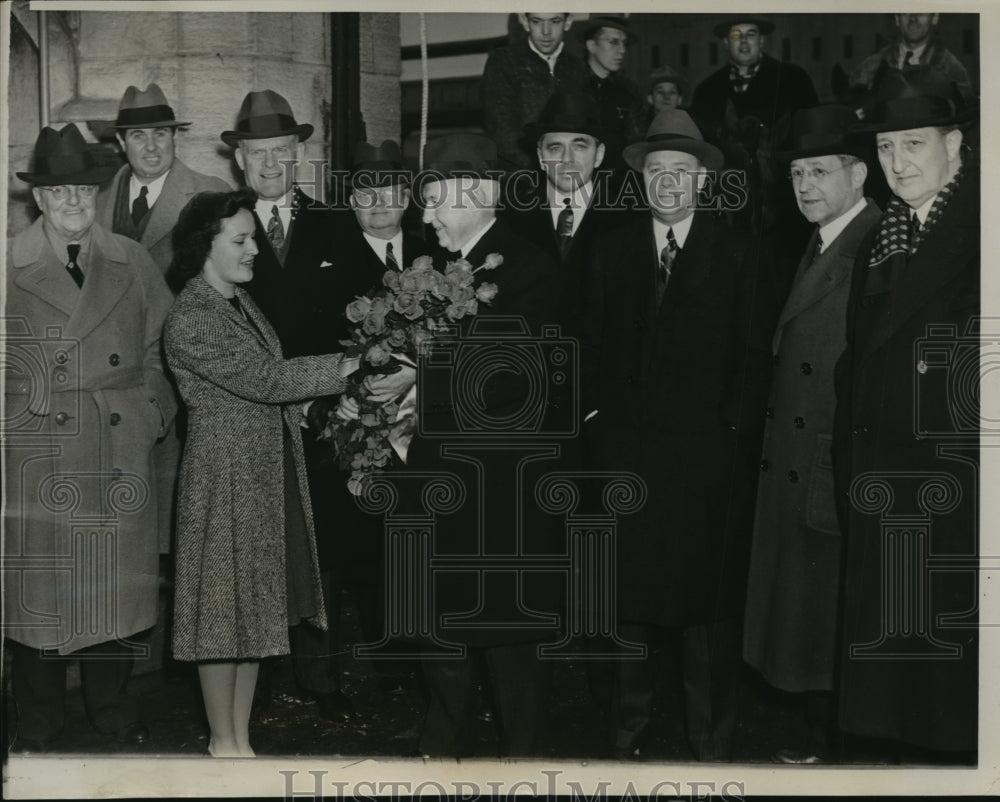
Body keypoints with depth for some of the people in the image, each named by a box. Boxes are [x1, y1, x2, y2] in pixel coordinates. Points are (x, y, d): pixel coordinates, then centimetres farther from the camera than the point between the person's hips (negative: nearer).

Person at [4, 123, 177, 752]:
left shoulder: (133, 262, 5)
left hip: (122, 455, 2)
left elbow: (159, 349, 10)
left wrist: (154, 415, 3)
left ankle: (113, 707, 29)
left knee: (115, 581, 11)